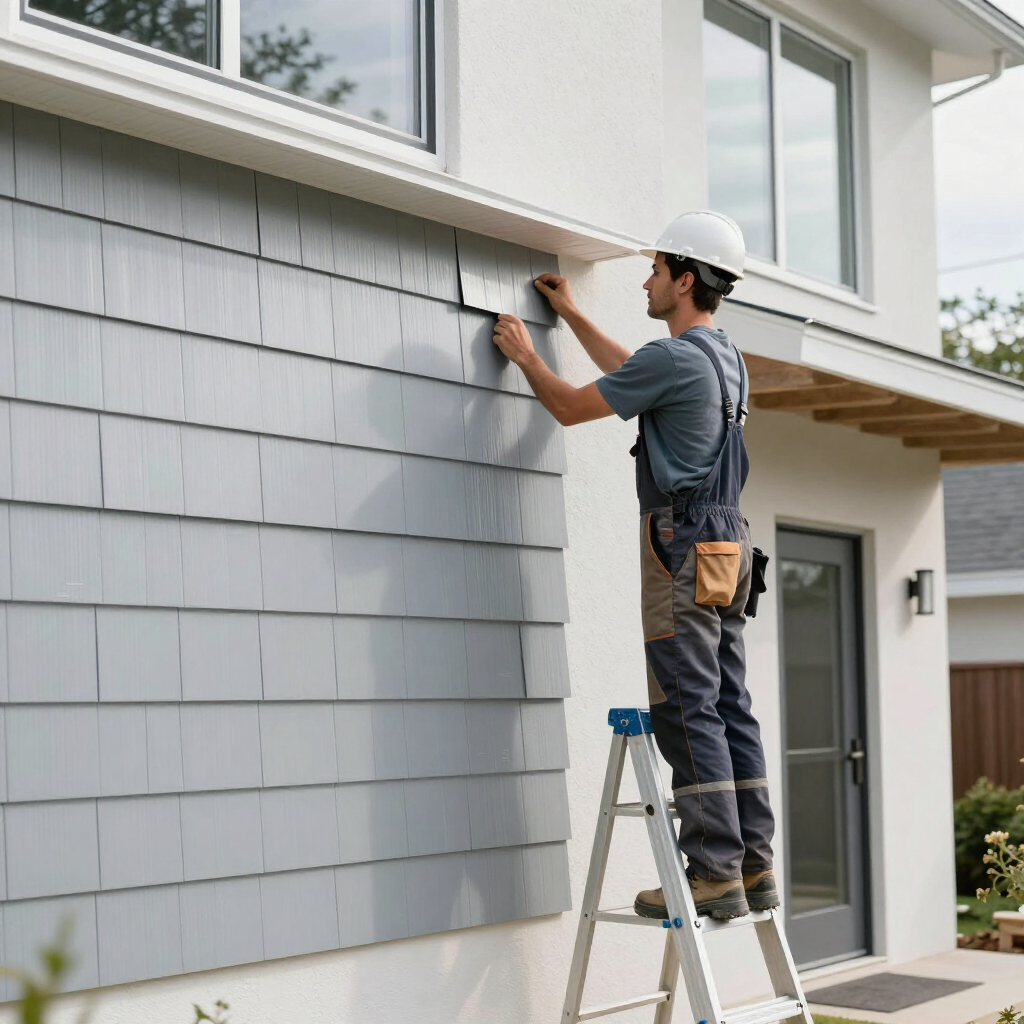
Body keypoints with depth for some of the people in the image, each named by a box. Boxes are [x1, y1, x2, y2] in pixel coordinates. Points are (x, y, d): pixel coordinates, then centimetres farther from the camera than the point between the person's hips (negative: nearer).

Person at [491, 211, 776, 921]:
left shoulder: (677, 357, -13)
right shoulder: (726, 357, 17)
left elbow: (571, 407, -3)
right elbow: (631, 374, 36)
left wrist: (526, 354, 15)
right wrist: (573, 316, 43)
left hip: (684, 548, -9)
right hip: (727, 544, 9)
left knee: (687, 711, -8)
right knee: (730, 707, 8)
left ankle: (716, 874, -9)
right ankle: (755, 868, 8)